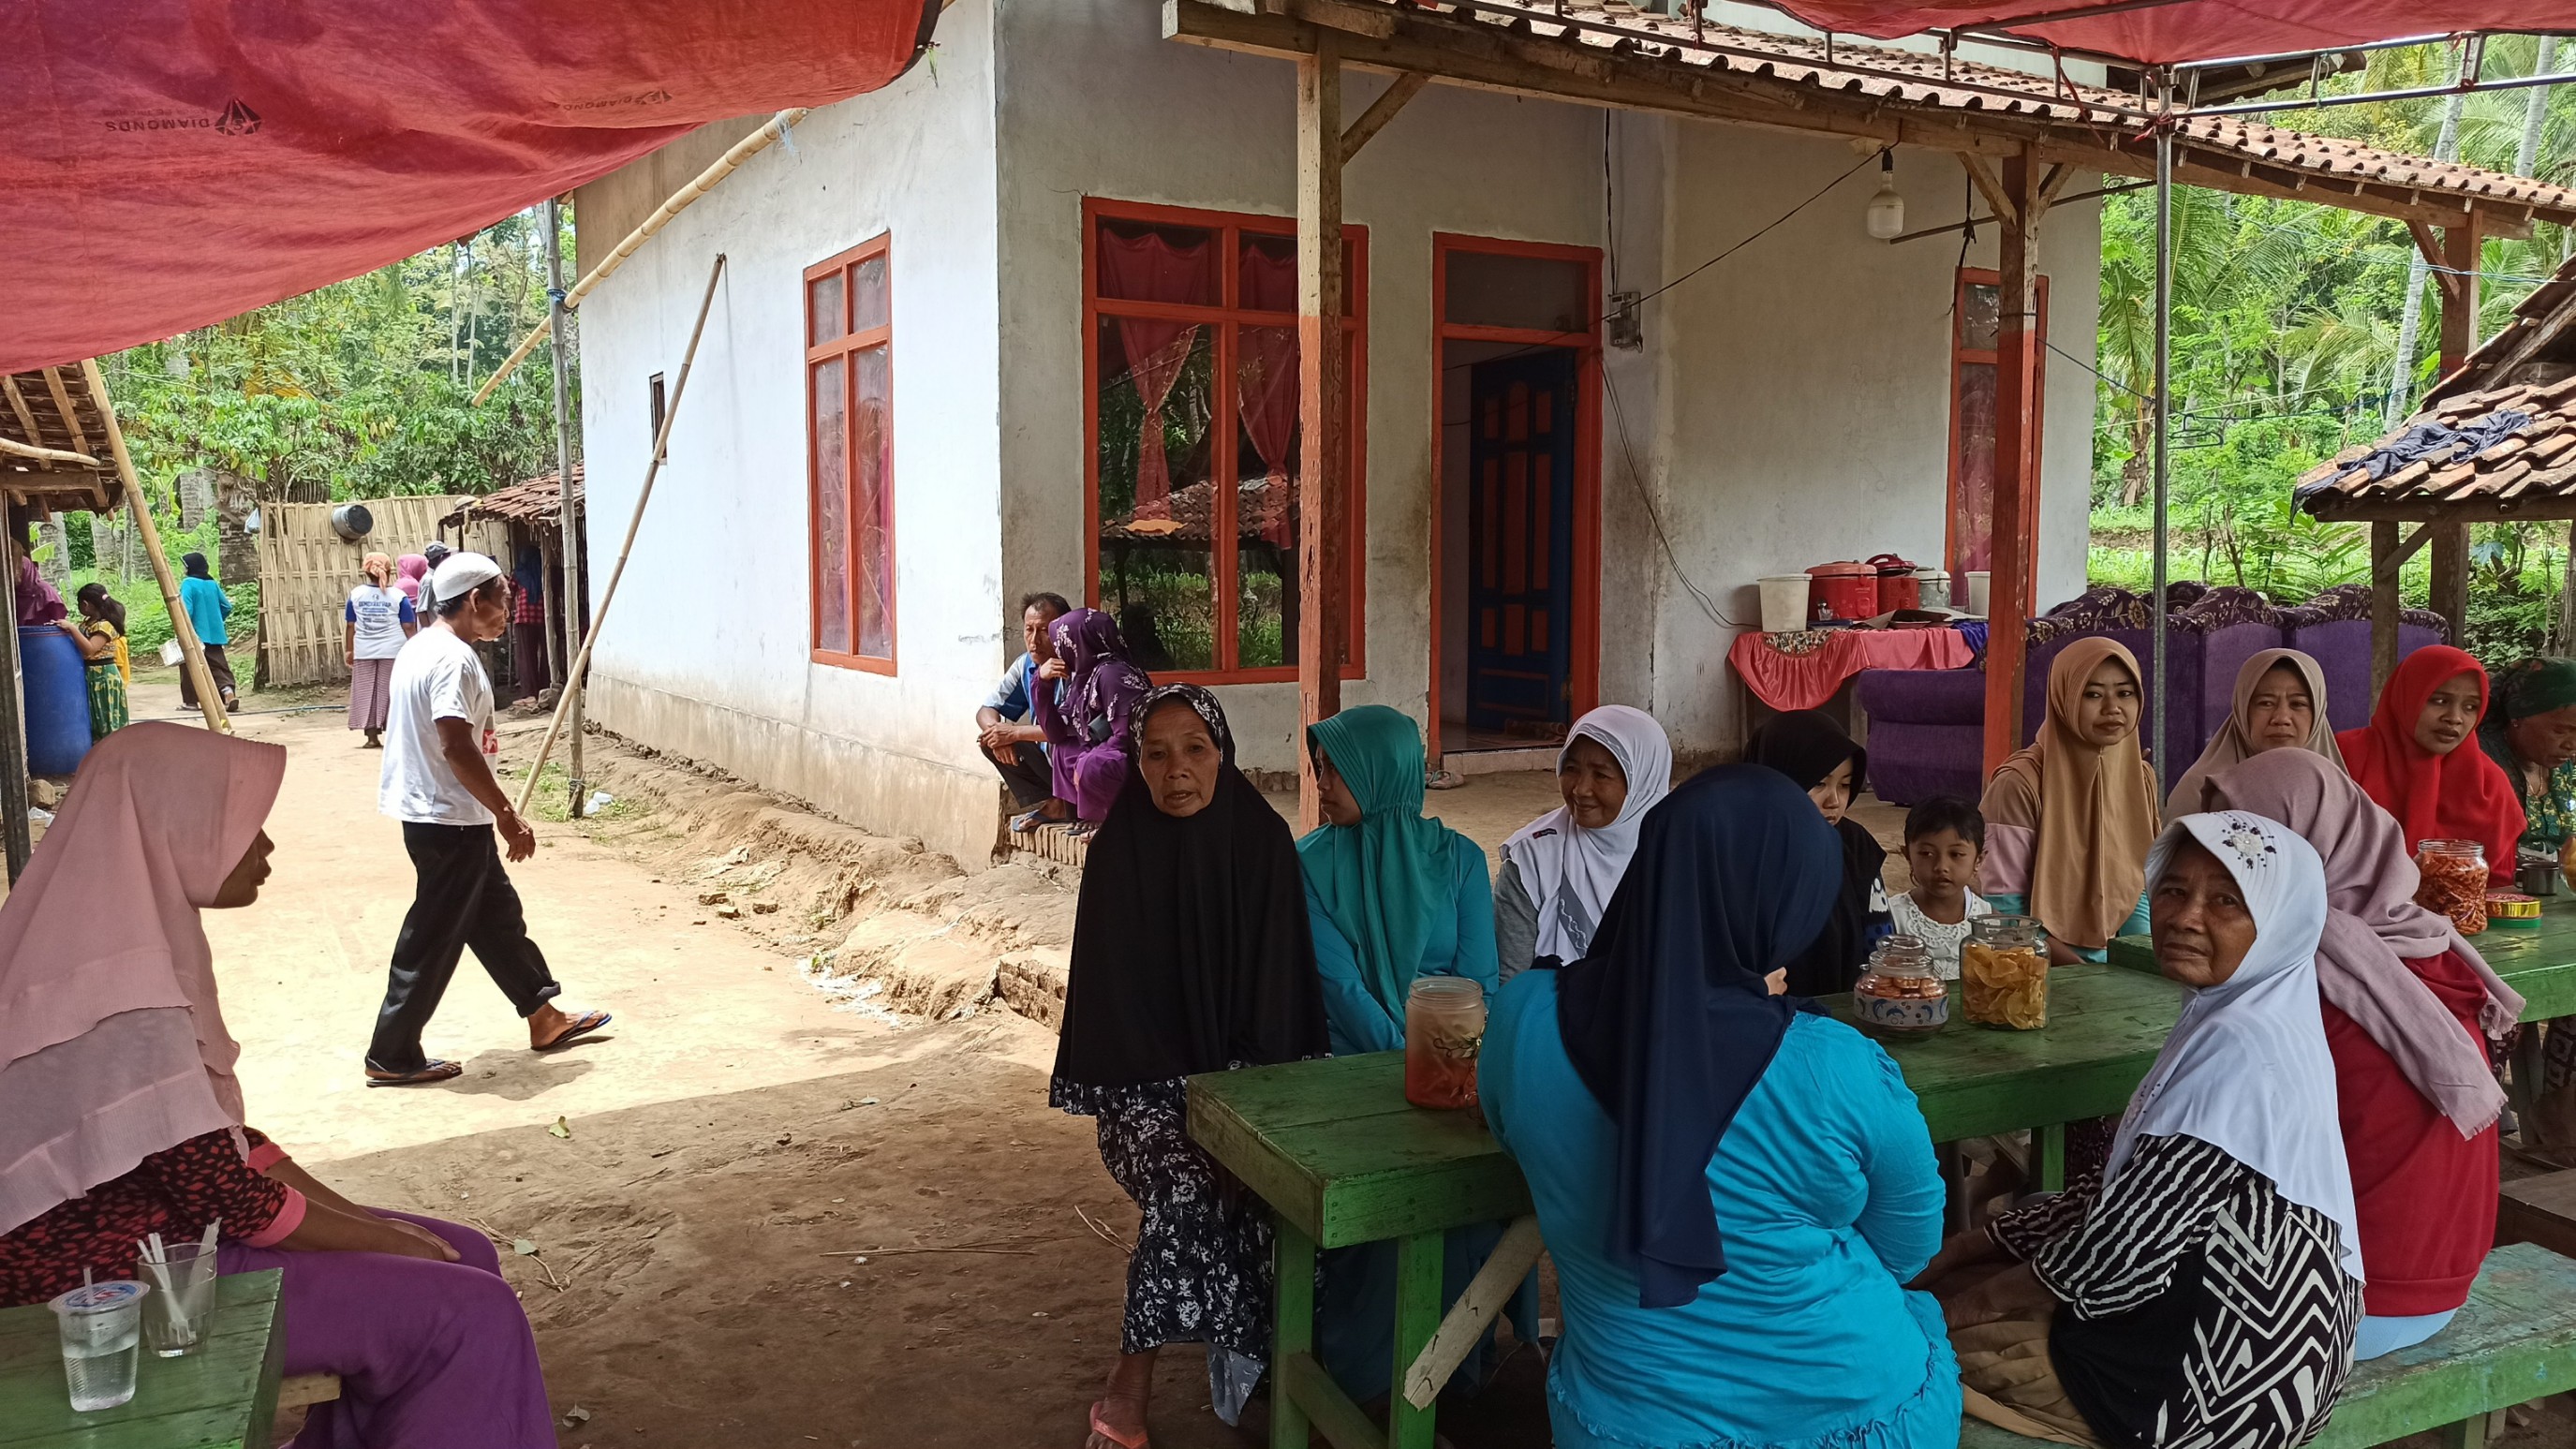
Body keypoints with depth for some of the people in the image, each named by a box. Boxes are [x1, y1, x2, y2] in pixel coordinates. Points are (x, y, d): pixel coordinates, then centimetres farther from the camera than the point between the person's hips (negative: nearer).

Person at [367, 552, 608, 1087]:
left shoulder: (420, 648, 12)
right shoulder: (454, 659, -21)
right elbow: (458, 747, -27)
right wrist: (507, 816, -21)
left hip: (434, 813, 11)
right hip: (450, 818, -11)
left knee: (497, 913, 19)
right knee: (434, 938, 0)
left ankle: (544, 1015, 30)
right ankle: (391, 1057, 10)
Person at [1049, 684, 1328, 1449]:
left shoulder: (1263, 840, -4)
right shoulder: (1120, 851, -8)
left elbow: (1279, 981, -2)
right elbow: (1112, 987, -7)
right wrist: (1183, 1087, -13)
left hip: (1245, 1074, 2)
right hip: (1148, 1077, -2)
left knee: (1266, 1181, -21)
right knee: (1184, 1187, -28)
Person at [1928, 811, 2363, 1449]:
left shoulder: (2239, 1048, -26)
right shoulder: (2233, 1017, 4)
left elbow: (2122, 1255, -24)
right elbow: (2129, 1179, 9)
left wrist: (1975, 1299, -10)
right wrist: (1979, 1245, 6)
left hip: (2227, 1373, -9)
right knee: (1961, 1276, 16)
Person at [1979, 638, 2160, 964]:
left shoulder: (2140, 778, 4)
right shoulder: (2021, 783, -13)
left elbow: (2135, 889, 12)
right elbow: (2003, 910, -12)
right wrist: (2087, 973, -17)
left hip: (2113, 960, 5)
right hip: (2038, 966, -5)